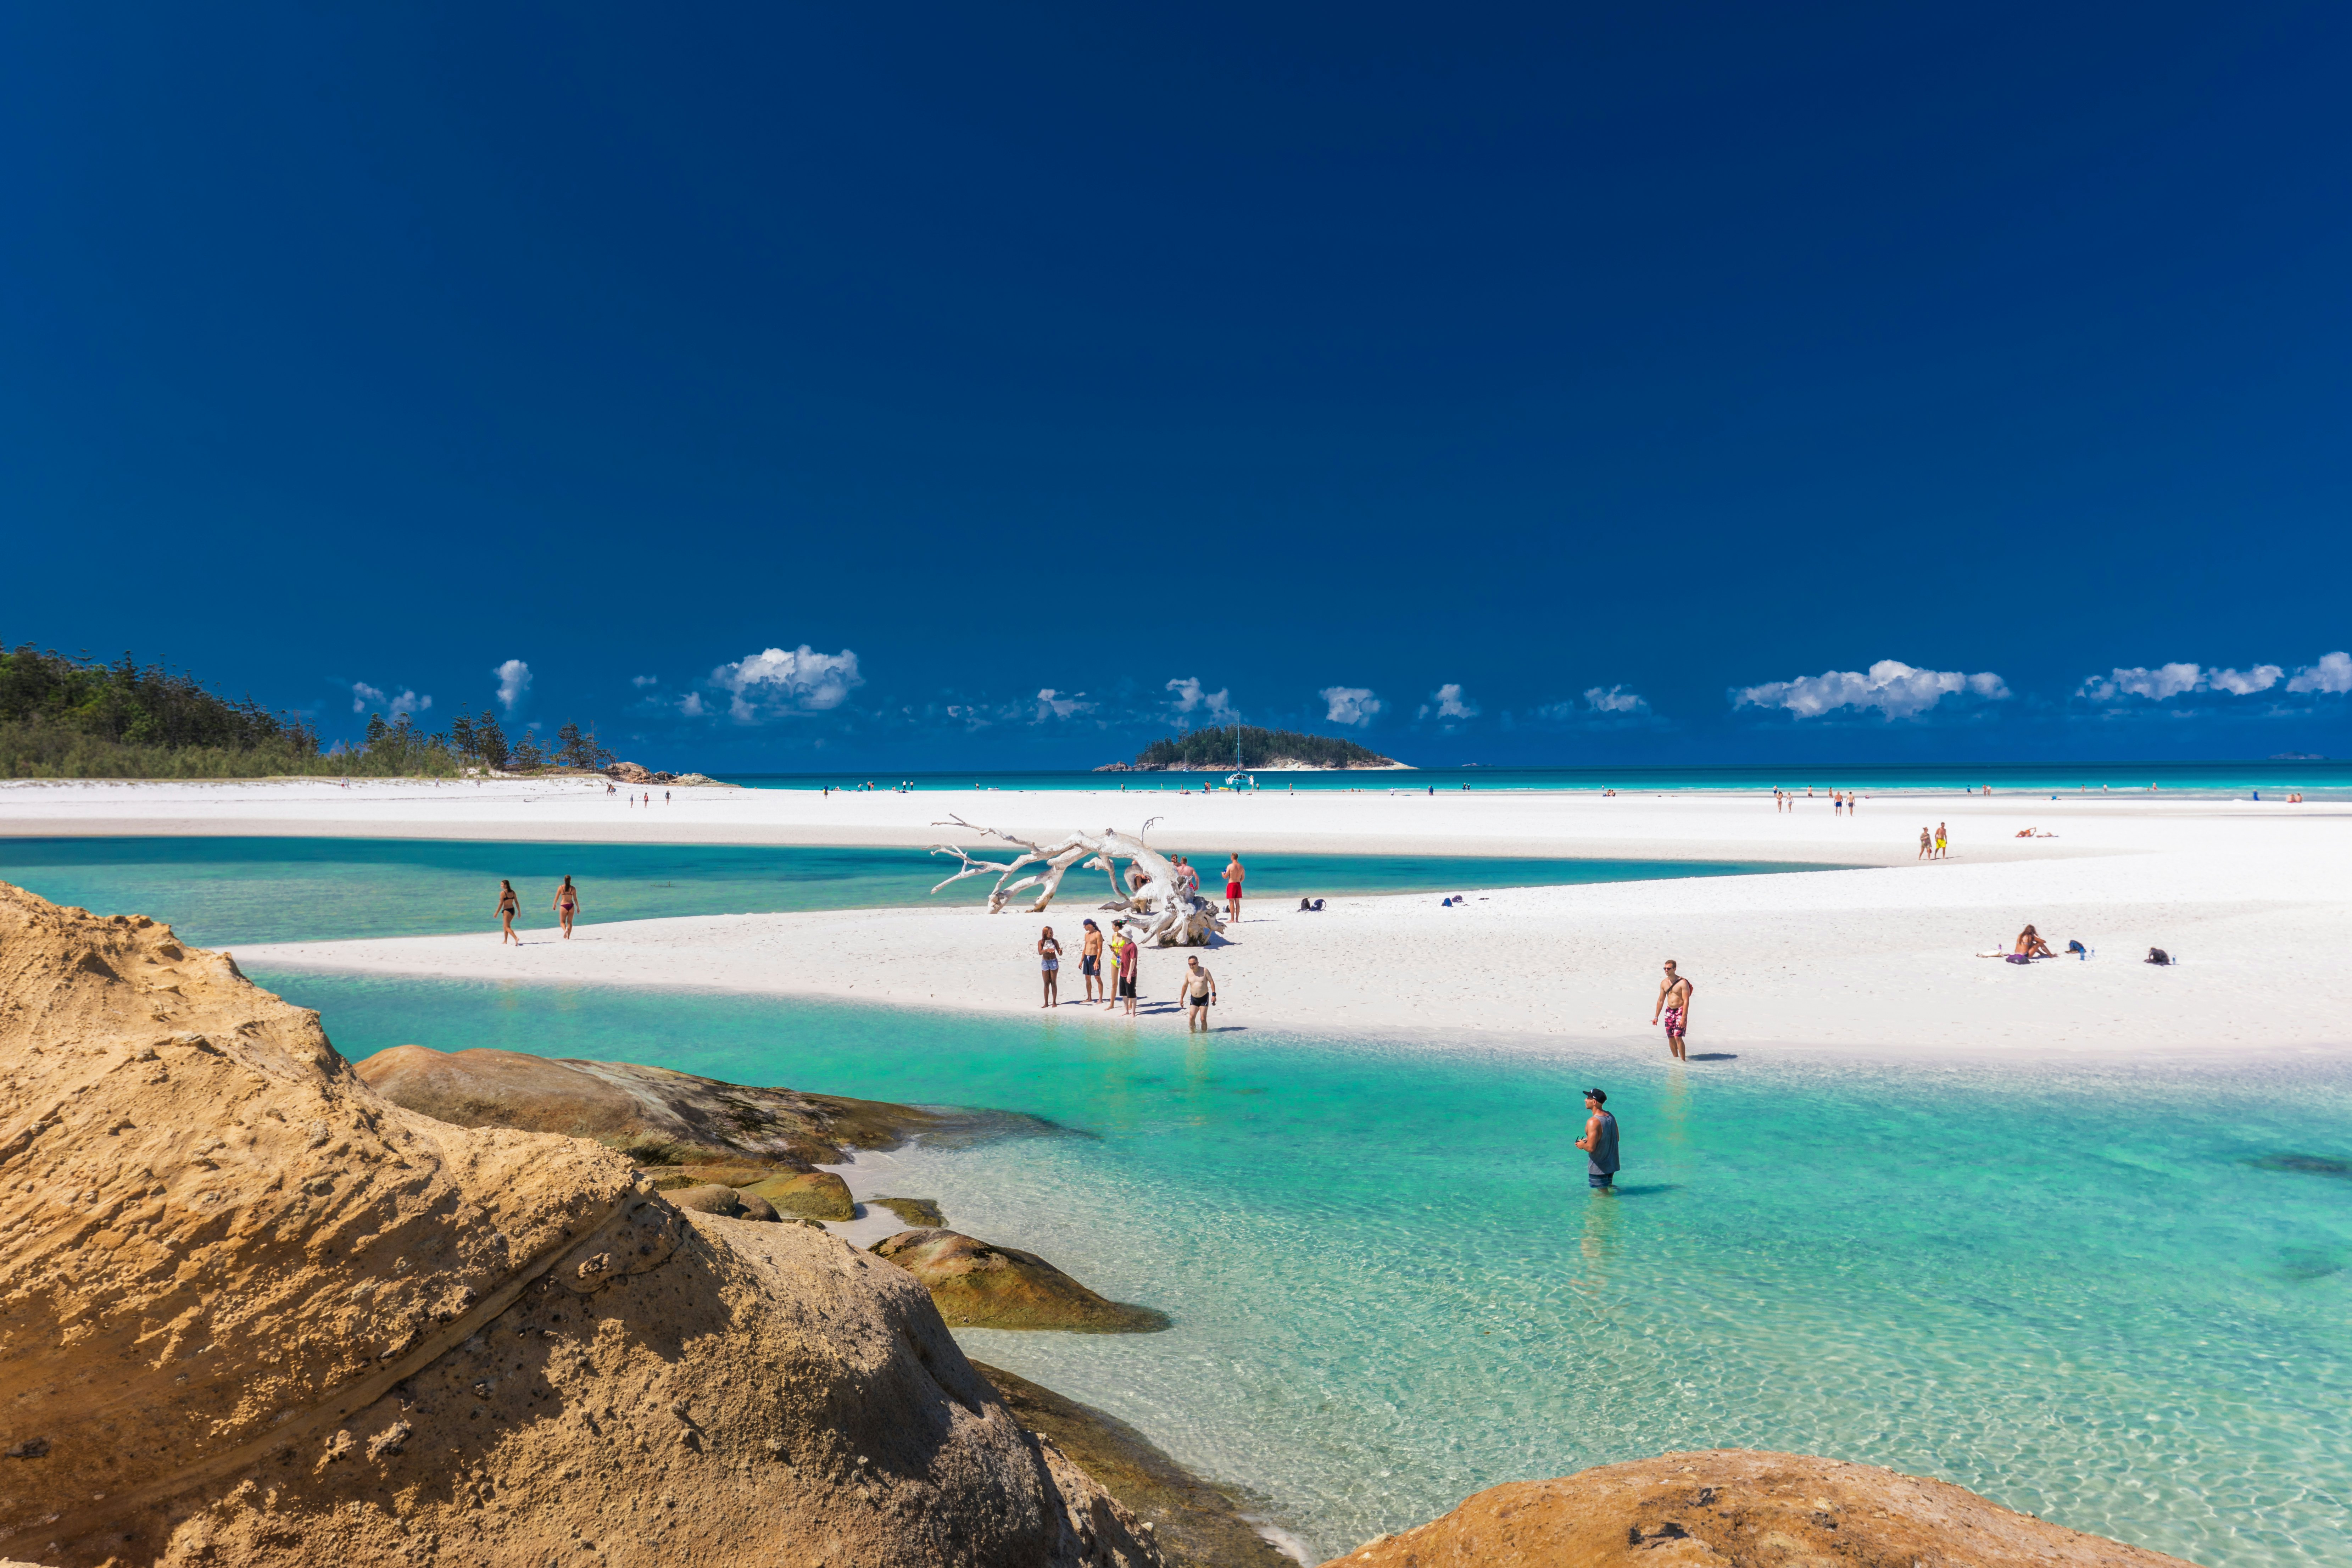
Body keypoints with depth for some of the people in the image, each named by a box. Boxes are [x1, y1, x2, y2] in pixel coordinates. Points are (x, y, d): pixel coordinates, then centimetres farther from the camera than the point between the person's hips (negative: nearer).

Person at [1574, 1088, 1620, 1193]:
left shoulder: (1593, 1122, -25)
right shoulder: (1610, 1116, 1)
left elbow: (1591, 1148, -28)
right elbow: (1616, 1139, 14)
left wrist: (1582, 1145, -5)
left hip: (1599, 1168, -8)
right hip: (1612, 1164, 8)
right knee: (1609, 1189, 25)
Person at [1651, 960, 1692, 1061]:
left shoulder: (1682, 983, -14)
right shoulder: (1664, 983, 6)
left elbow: (1686, 1001, -17)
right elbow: (1661, 1000, 15)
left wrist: (1683, 1018, -23)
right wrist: (1656, 1017, 15)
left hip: (1681, 1011, -6)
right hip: (1669, 1011, 6)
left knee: (1678, 1037, -15)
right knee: (1671, 1038, 7)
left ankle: (1683, 1060, -7)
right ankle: (1676, 1058, 20)